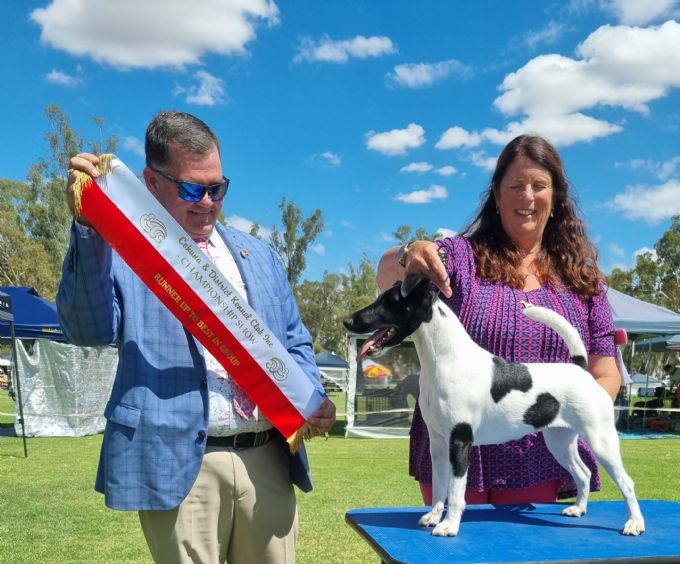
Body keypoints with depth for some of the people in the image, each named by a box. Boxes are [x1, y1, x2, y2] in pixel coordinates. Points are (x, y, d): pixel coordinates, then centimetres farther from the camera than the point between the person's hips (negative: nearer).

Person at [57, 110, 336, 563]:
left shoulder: (259, 255, 16)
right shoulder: (122, 251, 1)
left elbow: (294, 342, 18)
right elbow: (89, 329, -15)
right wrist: (89, 228, -26)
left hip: (269, 459, 5)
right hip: (180, 465, -4)